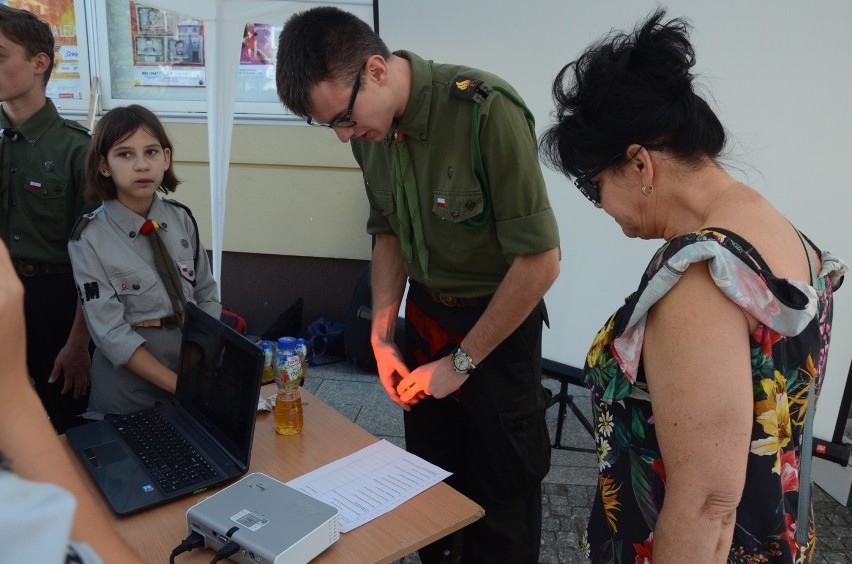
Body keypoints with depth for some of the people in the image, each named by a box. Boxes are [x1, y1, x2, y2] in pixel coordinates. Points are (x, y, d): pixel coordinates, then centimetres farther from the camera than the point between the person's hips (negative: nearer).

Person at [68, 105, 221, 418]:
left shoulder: (181, 219, -2)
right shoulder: (90, 240, -13)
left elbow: (206, 296, 3)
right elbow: (111, 334, -16)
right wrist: (183, 387, -22)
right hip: (130, 375, -3)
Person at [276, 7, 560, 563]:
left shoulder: (487, 111, -26)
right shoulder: (370, 126, -5)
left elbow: (541, 260, -23)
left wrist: (462, 362, -15)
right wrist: (382, 337, 2)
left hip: (499, 319, -5)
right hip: (425, 312, 6)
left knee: (502, 491, 8)